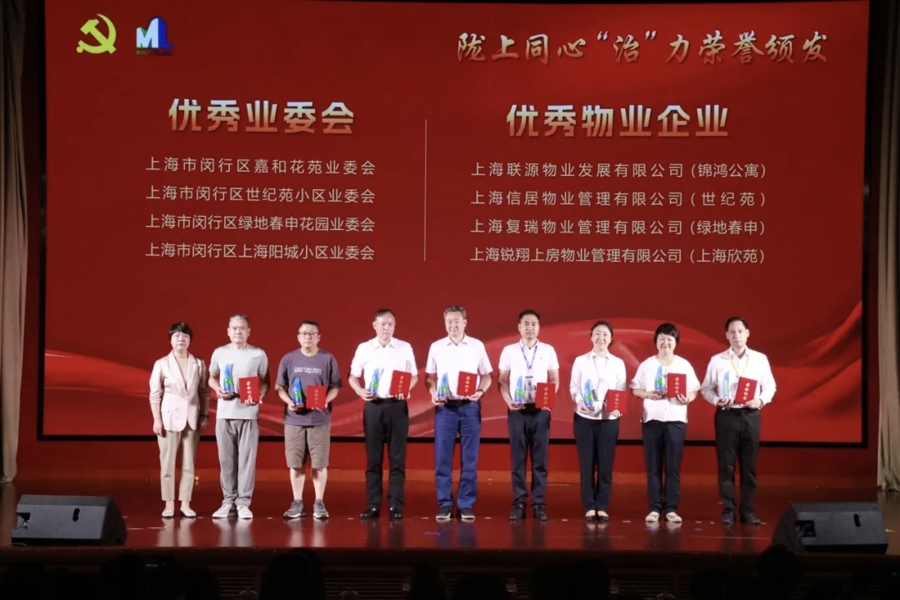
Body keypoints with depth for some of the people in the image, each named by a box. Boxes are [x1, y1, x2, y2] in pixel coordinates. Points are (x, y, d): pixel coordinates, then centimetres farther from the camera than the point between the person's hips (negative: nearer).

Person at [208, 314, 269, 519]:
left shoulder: (259, 354, 3)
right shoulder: (219, 353, 7)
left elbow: (265, 381, 7)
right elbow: (212, 377, 15)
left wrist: (260, 395, -12)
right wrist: (217, 389, -6)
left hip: (249, 414, -2)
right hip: (224, 413, 2)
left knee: (247, 458, -3)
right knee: (226, 459, 4)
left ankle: (243, 502, 2)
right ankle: (228, 501, 12)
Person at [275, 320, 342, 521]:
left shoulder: (328, 359, 2)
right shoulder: (289, 359, 5)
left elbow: (335, 387, 4)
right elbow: (279, 387, 8)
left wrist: (326, 400, -15)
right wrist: (288, 401, -10)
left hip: (320, 419, -1)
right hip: (294, 419, 1)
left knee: (319, 463, 1)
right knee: (296, 463, 4)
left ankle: (319, 503, 10)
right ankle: (297, 503, 13)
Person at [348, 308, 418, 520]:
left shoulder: (405, 348, 4)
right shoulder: (364, 348, 5)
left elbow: (414, 376, 8)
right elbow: (352, 376, 9)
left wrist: (406, 390, -11)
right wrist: (360, 391, -11)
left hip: (397, 406, 0)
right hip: (373, 406, 1)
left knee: (397, 457, -1)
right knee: (373, 457, 3)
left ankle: (396, 505, 3)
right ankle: (373, 505, 7)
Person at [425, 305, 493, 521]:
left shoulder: (477, 346, 4)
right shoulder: (436, 347, 6)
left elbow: (487, 376, 8)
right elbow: (430, 377, 10)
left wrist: (480, 391, -11)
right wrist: (433, 394, -8)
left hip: (470, 406, 0)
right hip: (445, 406, 0)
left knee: (470, 458, 1)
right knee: (442, 457, -1)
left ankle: (466, 505, 8)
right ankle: (444, 504, 6)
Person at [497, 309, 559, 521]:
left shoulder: (548, 350, 6)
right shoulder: (509, 351, 5)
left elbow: (555, 380, 7)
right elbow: (502, 381, 6)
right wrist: (508, 401, -10)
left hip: (540, 410, 0)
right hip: (517, 410, 0)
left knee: (540, 458, 1)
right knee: (518, 458, 1)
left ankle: (539, 504, 5)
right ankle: (518, 503, 5)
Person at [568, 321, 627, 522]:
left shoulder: (618, 363, 7)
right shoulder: (580, 361, 4)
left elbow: (622, 391, 5)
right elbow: (573, 386, 2)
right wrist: (579, 402, -17)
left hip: (609, 418, 1)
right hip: (584, 417, -1)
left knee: (606, 464, 2)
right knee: (586, 463, 1)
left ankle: (602, 507, 9)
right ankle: (589, 507, 7)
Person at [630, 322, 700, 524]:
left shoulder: (684, 365, 5)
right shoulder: (647, 364, 5)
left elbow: (694, 391, 5)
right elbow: (635, 389, 5)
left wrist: (687, 399, -16)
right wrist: (648, 394, -14)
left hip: (676, 420, 0)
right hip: (652, 419, 0)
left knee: (673, 467, 0)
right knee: (653, 466, 1)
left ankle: (671, 509, 4)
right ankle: (654, 508, 4)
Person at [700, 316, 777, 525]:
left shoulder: (760, 359, 4)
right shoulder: (717, 360, 1)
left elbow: (770, 386, 9)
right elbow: (705, 388, 4)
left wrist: (761, 400, -10)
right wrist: (717, 400, -14)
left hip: (751, 415, 1)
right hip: (726, 415, -1)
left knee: (749, 465, 4)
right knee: (726, 465, 1)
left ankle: (748, 510, 11)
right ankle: (728, 510, 7)